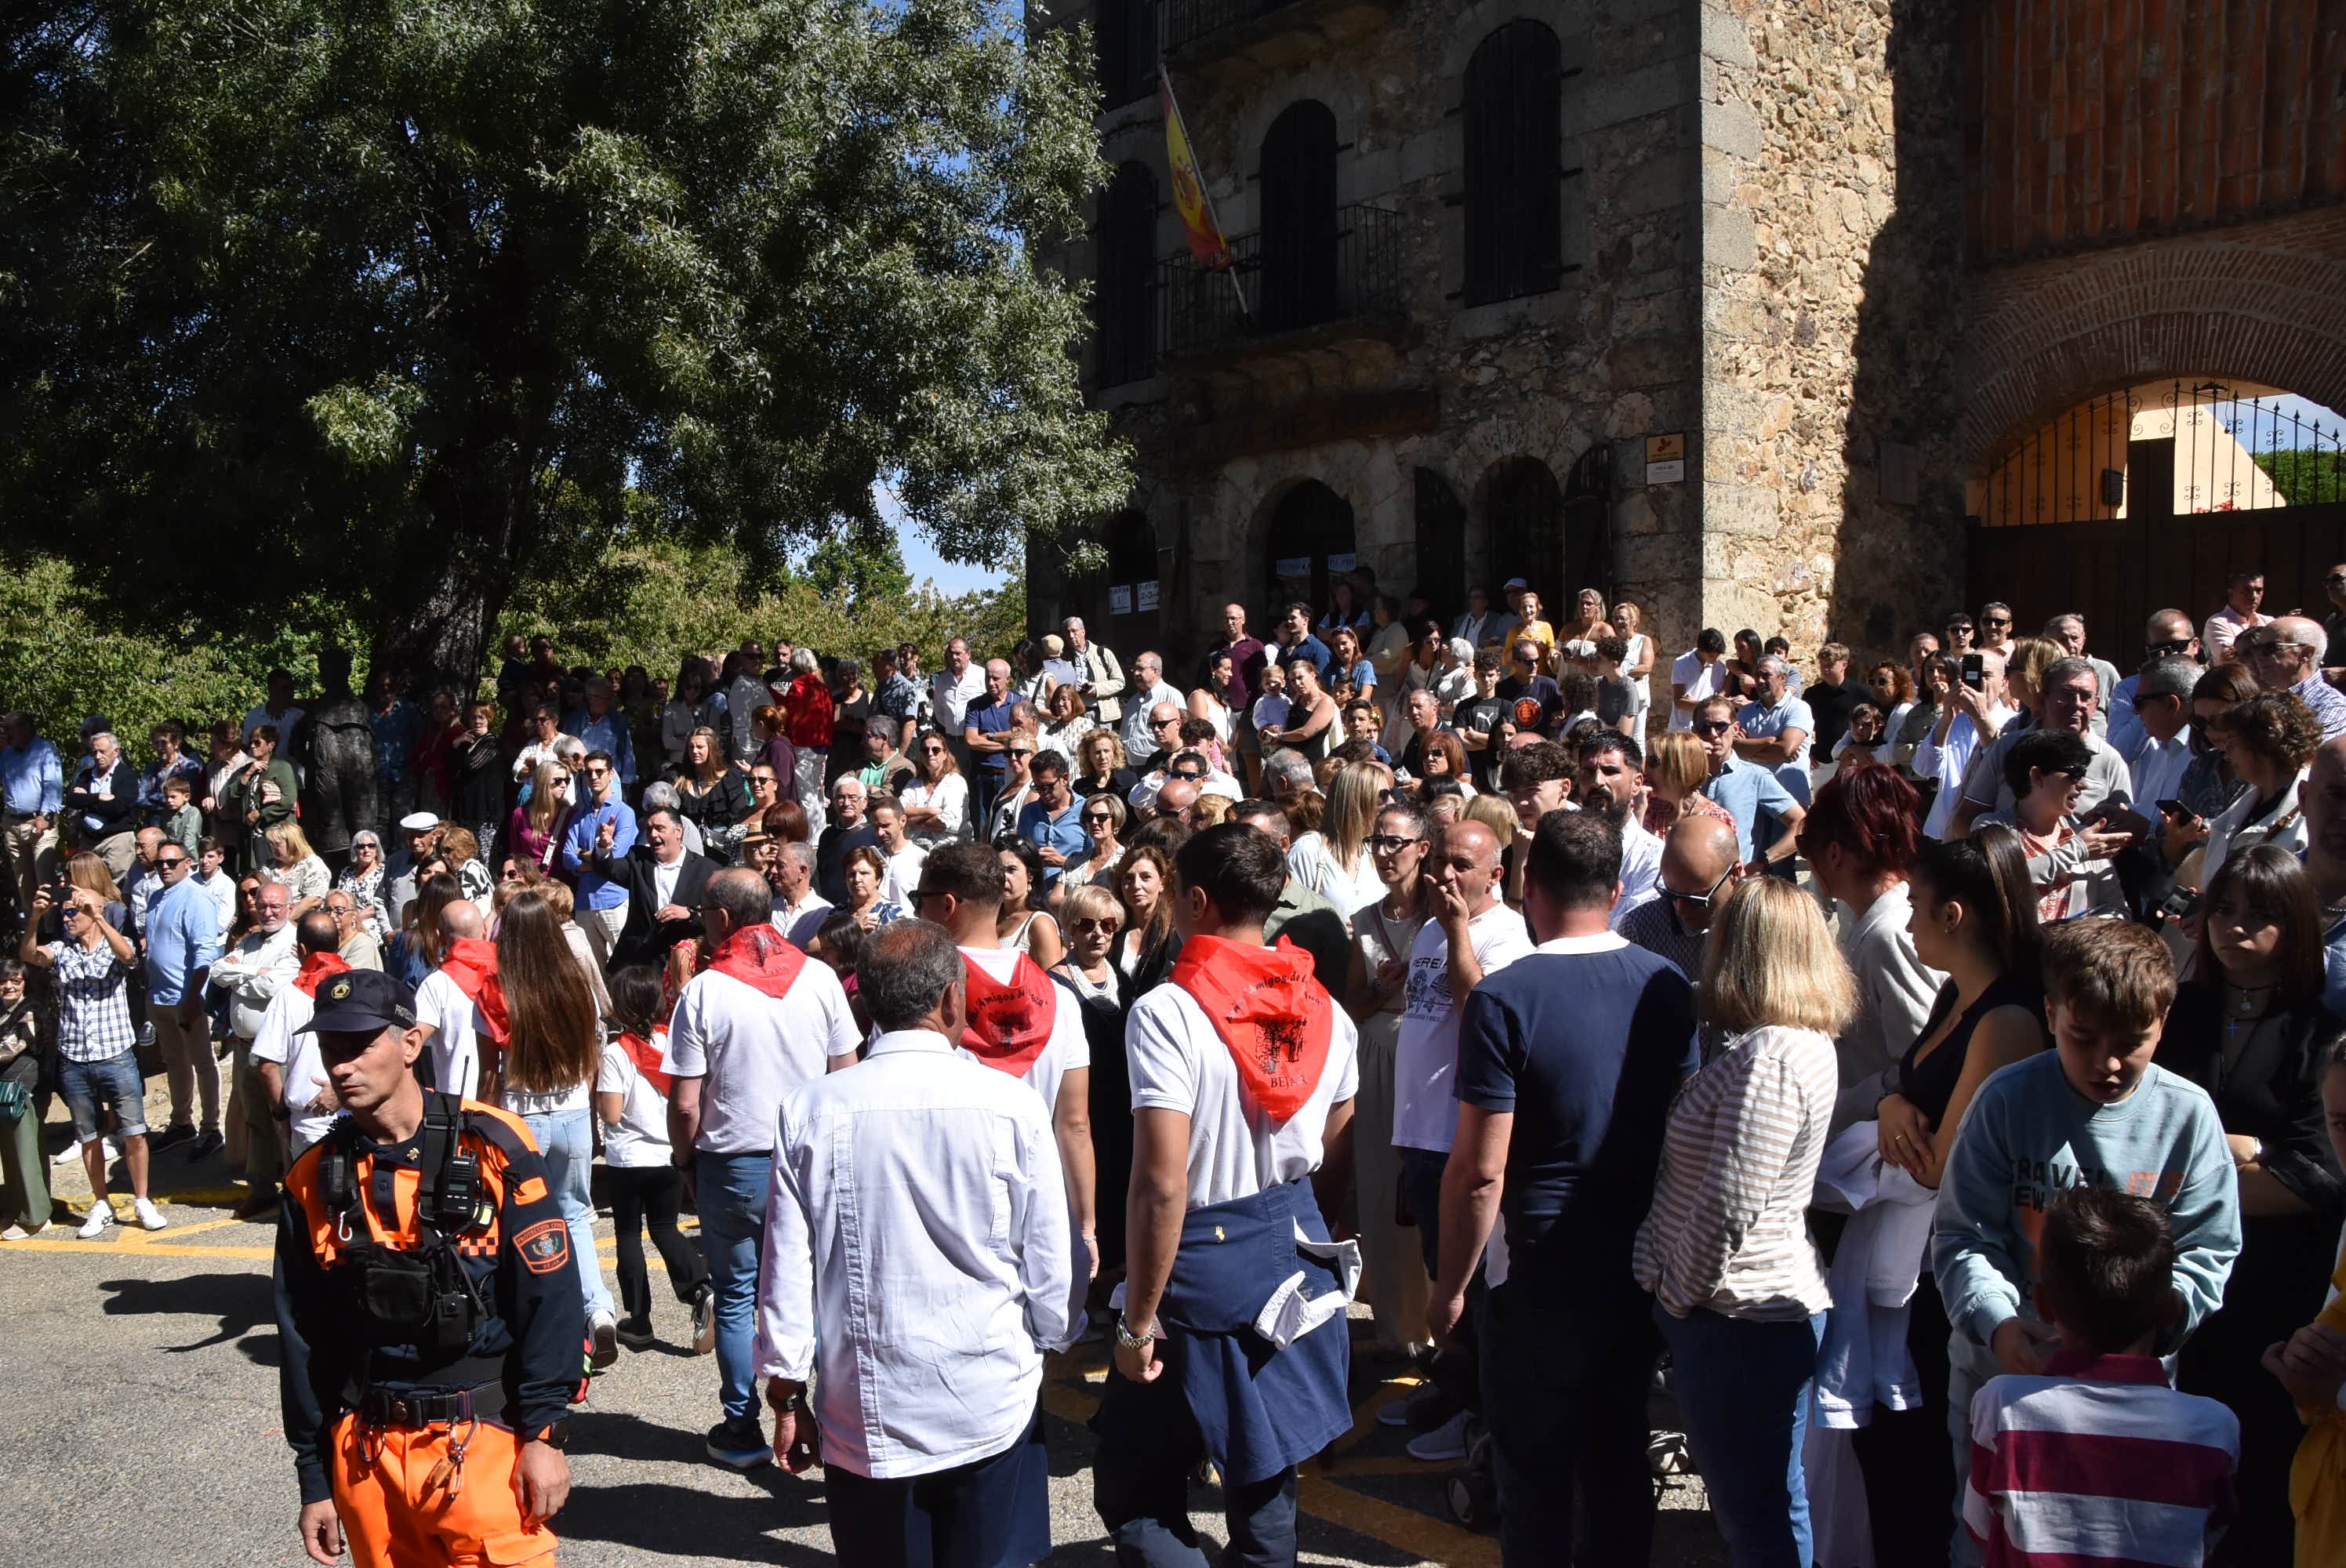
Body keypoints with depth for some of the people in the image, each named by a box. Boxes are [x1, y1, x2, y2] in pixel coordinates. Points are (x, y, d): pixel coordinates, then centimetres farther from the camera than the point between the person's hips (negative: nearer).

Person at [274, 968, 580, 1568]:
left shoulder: (491, 1147, -9)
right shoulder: (314, 1180, 4)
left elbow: (549, 1298, -9)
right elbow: (303, 1342, 10)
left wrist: (544, 1433, -11)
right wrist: (315, 1482, 11)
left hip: (484, 1443, -4)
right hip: (367, 1455, 4)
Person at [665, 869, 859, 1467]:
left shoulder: (703, 991, -11)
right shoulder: (820, 979, -3)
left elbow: (685, 1104, -10)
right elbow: (847, 1076, 2)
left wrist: (686, 1161, 6)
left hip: (733, 1165, -2)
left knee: (736, 1295, 11)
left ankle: (743, 1429, 18)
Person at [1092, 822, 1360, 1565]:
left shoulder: (1167, 1012, -19)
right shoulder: (1326, 1013, 1)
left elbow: (1162, 1185, -23)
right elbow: (1339, 1164, 9)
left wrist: (1139, 1320, -15)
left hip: (1203, 1264, -6)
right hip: (1295, 1256, 7)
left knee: (1133, 1489, 7)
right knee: (1264, 1487, 20)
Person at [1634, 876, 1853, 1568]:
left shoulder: (1769, 1059, -24)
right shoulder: (1797, 1041, 9)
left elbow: (1730, 1206, -26)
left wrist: (1679, 1295, -12)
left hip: (1740, 1319, -10)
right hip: (1752, 1311, 10)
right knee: (1759, 1504, 22)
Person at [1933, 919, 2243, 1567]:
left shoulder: (2187, 1114, -6)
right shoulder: (2007, 1100, -10)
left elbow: (2208, 1252, -4)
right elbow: (1964, 1237, -9)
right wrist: (1998, 1323, -26)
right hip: (2001, 1368, -1)